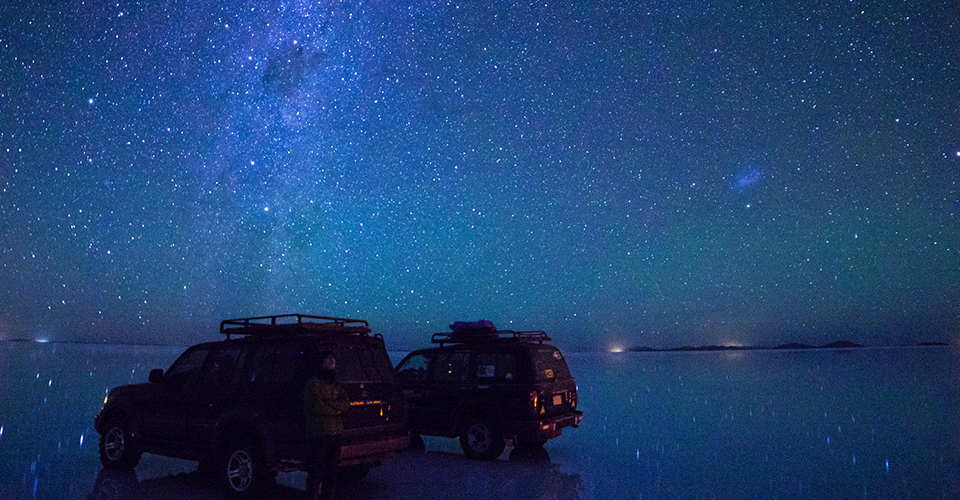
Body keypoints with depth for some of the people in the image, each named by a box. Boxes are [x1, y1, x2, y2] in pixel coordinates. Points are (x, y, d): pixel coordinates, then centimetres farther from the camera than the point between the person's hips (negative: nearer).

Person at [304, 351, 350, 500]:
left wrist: (330, 404, -8)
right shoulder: (314, 382, -5)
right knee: (317, 466, -6)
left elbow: (346, 402, 10)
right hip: (319, 431, -7)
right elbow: (316, 406, -15)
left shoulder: (334, 383, 19)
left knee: (332, 466, 11)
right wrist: (335, 410, -6)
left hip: (335, 431, 7)